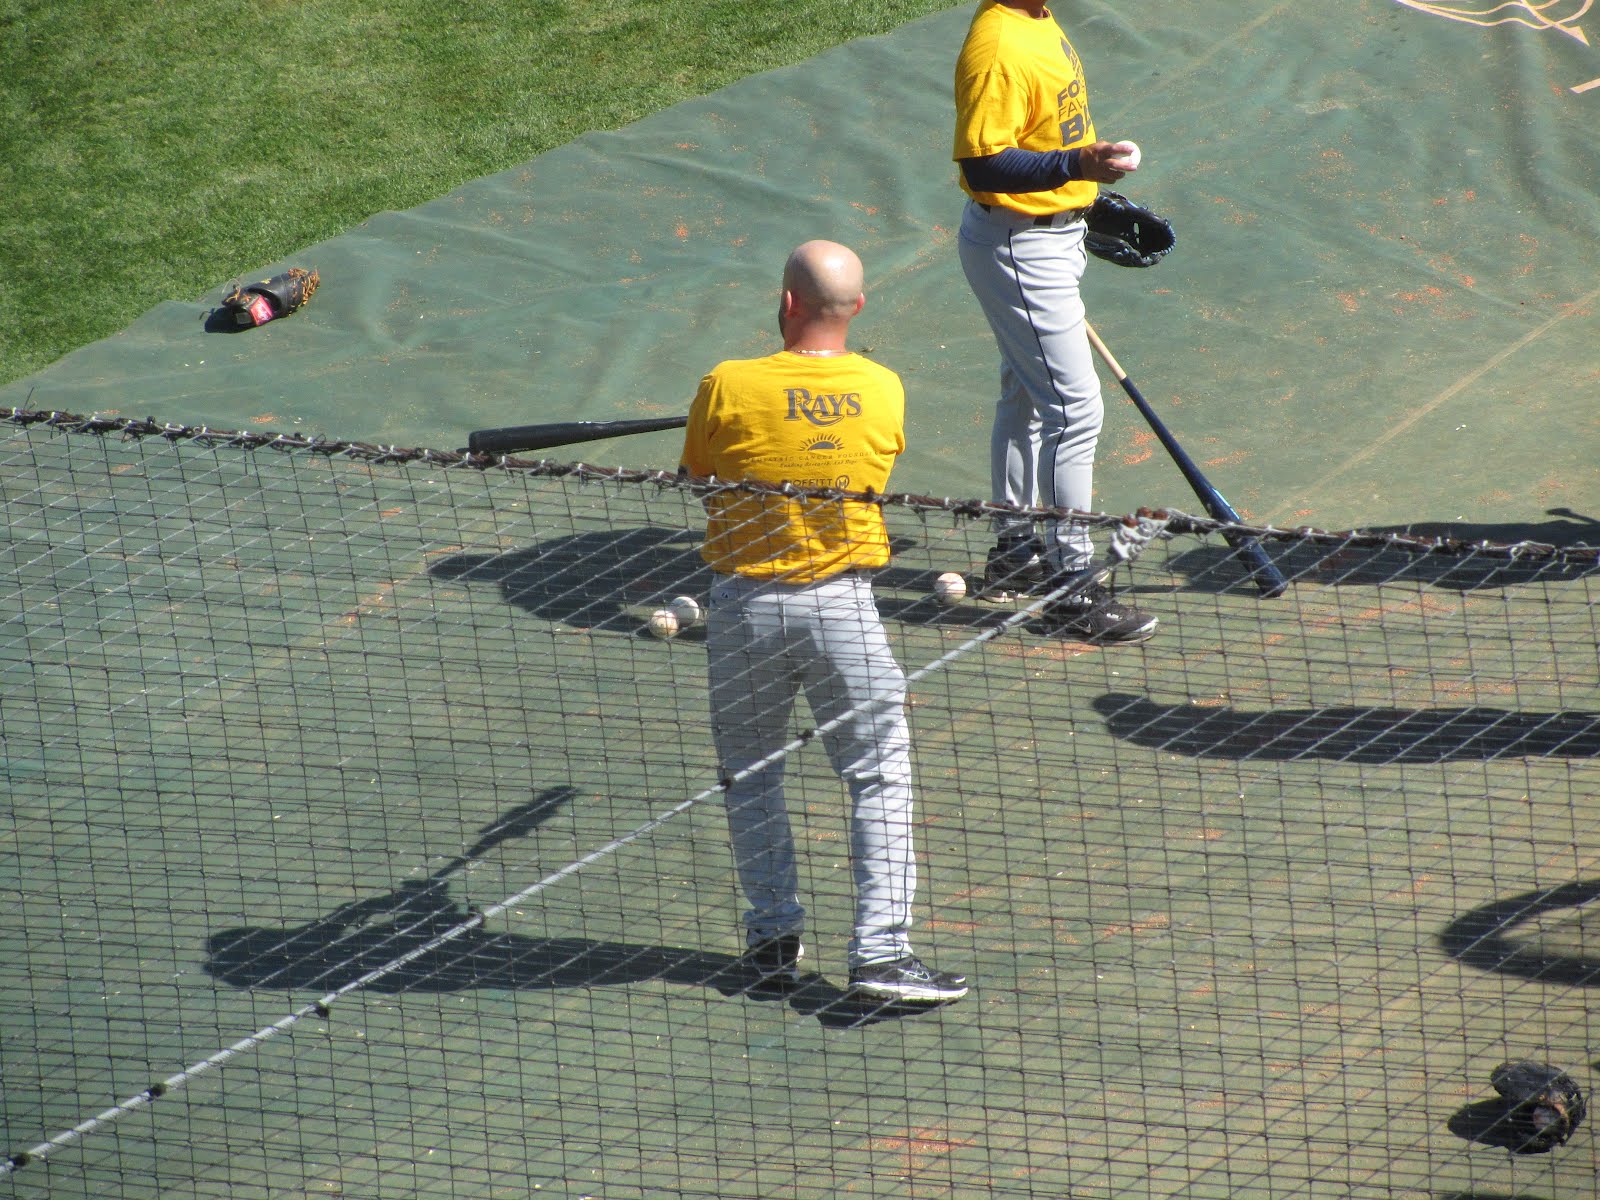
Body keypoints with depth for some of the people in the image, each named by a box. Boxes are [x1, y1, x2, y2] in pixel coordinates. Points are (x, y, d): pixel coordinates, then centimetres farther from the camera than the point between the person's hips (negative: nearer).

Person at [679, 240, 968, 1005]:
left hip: (746, 603, 0)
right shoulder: (884, 391, -4)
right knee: (880, 776, 6)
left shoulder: (728, 388, -11)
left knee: (750, 776, 17)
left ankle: (774, 937, 21)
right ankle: (880, 951, -2)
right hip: (843, 603, 0)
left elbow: (693, 475, 3)